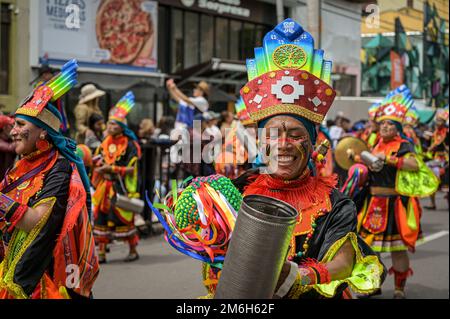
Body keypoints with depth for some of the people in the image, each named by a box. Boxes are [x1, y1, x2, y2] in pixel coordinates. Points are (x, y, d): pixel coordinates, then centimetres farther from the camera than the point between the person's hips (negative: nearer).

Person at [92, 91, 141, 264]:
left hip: (121, 186, -6)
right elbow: (97, 162, 20)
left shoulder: (129, 145, -7)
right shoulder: (105, 143, 11)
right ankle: (101, 252, 9)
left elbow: (130, 168, -12)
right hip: (105, 186, 6)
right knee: (101, 216, 3)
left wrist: (112, 168, -17)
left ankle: (133, 250, 15)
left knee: (125, 218, -1)